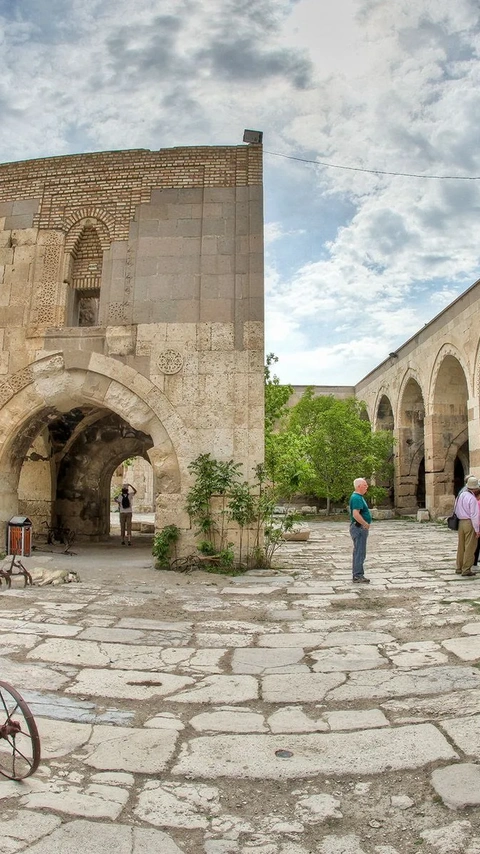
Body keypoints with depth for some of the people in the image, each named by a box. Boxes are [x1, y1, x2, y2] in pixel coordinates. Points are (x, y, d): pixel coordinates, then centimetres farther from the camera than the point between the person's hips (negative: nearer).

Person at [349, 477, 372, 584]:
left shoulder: (358, 497, 16)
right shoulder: (357, 498, -18)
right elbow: (355, 514, -29)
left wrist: (366, 524, 17)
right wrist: (366, 524, -20)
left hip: (361, 528, 11)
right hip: (359, 528, -11)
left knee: (359, 552, 15)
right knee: (359, 552, -7)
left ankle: (357, 575, 21)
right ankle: (358, 576, -4)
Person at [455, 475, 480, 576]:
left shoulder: (460, 495, 7)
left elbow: (456, 510, 15)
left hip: (460, 522, 8)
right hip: (470, 523, -7)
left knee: (461, 546, 15)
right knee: (470, 547, 0)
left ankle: (459, 568, 22)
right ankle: (466, 570, 2)